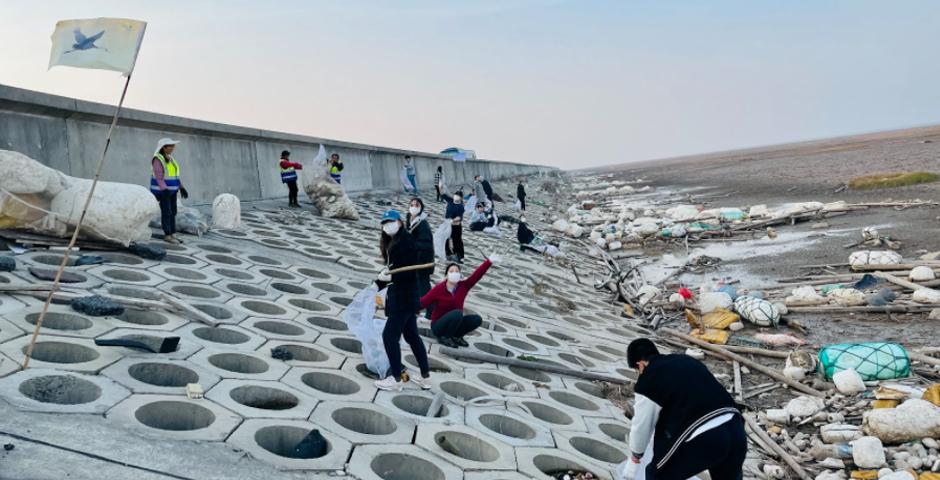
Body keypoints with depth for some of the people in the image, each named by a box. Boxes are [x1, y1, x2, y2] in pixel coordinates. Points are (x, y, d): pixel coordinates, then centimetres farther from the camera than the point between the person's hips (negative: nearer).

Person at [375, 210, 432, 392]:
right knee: (411, 336, 14)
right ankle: (425, 377, 23)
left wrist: (390, 277, -25)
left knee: (390, 336, -6)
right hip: (399, 297, 10)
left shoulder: (406, 241, -15)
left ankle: (396, 380, 4)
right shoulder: (393, 242, 13)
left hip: (404, 298, -10)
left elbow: (410, 272, -20)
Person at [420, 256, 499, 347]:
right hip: (438, 326, -5)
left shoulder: (463, 286, -6)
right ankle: (443, 337, -13)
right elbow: (423, 302, -17)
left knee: (477, 319, -15)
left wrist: (489, 261, -25)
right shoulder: (438, 289, -16)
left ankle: (455, 336, 4)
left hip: (454, 324, 5)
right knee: (457, 313, -33)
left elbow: (477, 274, -15)